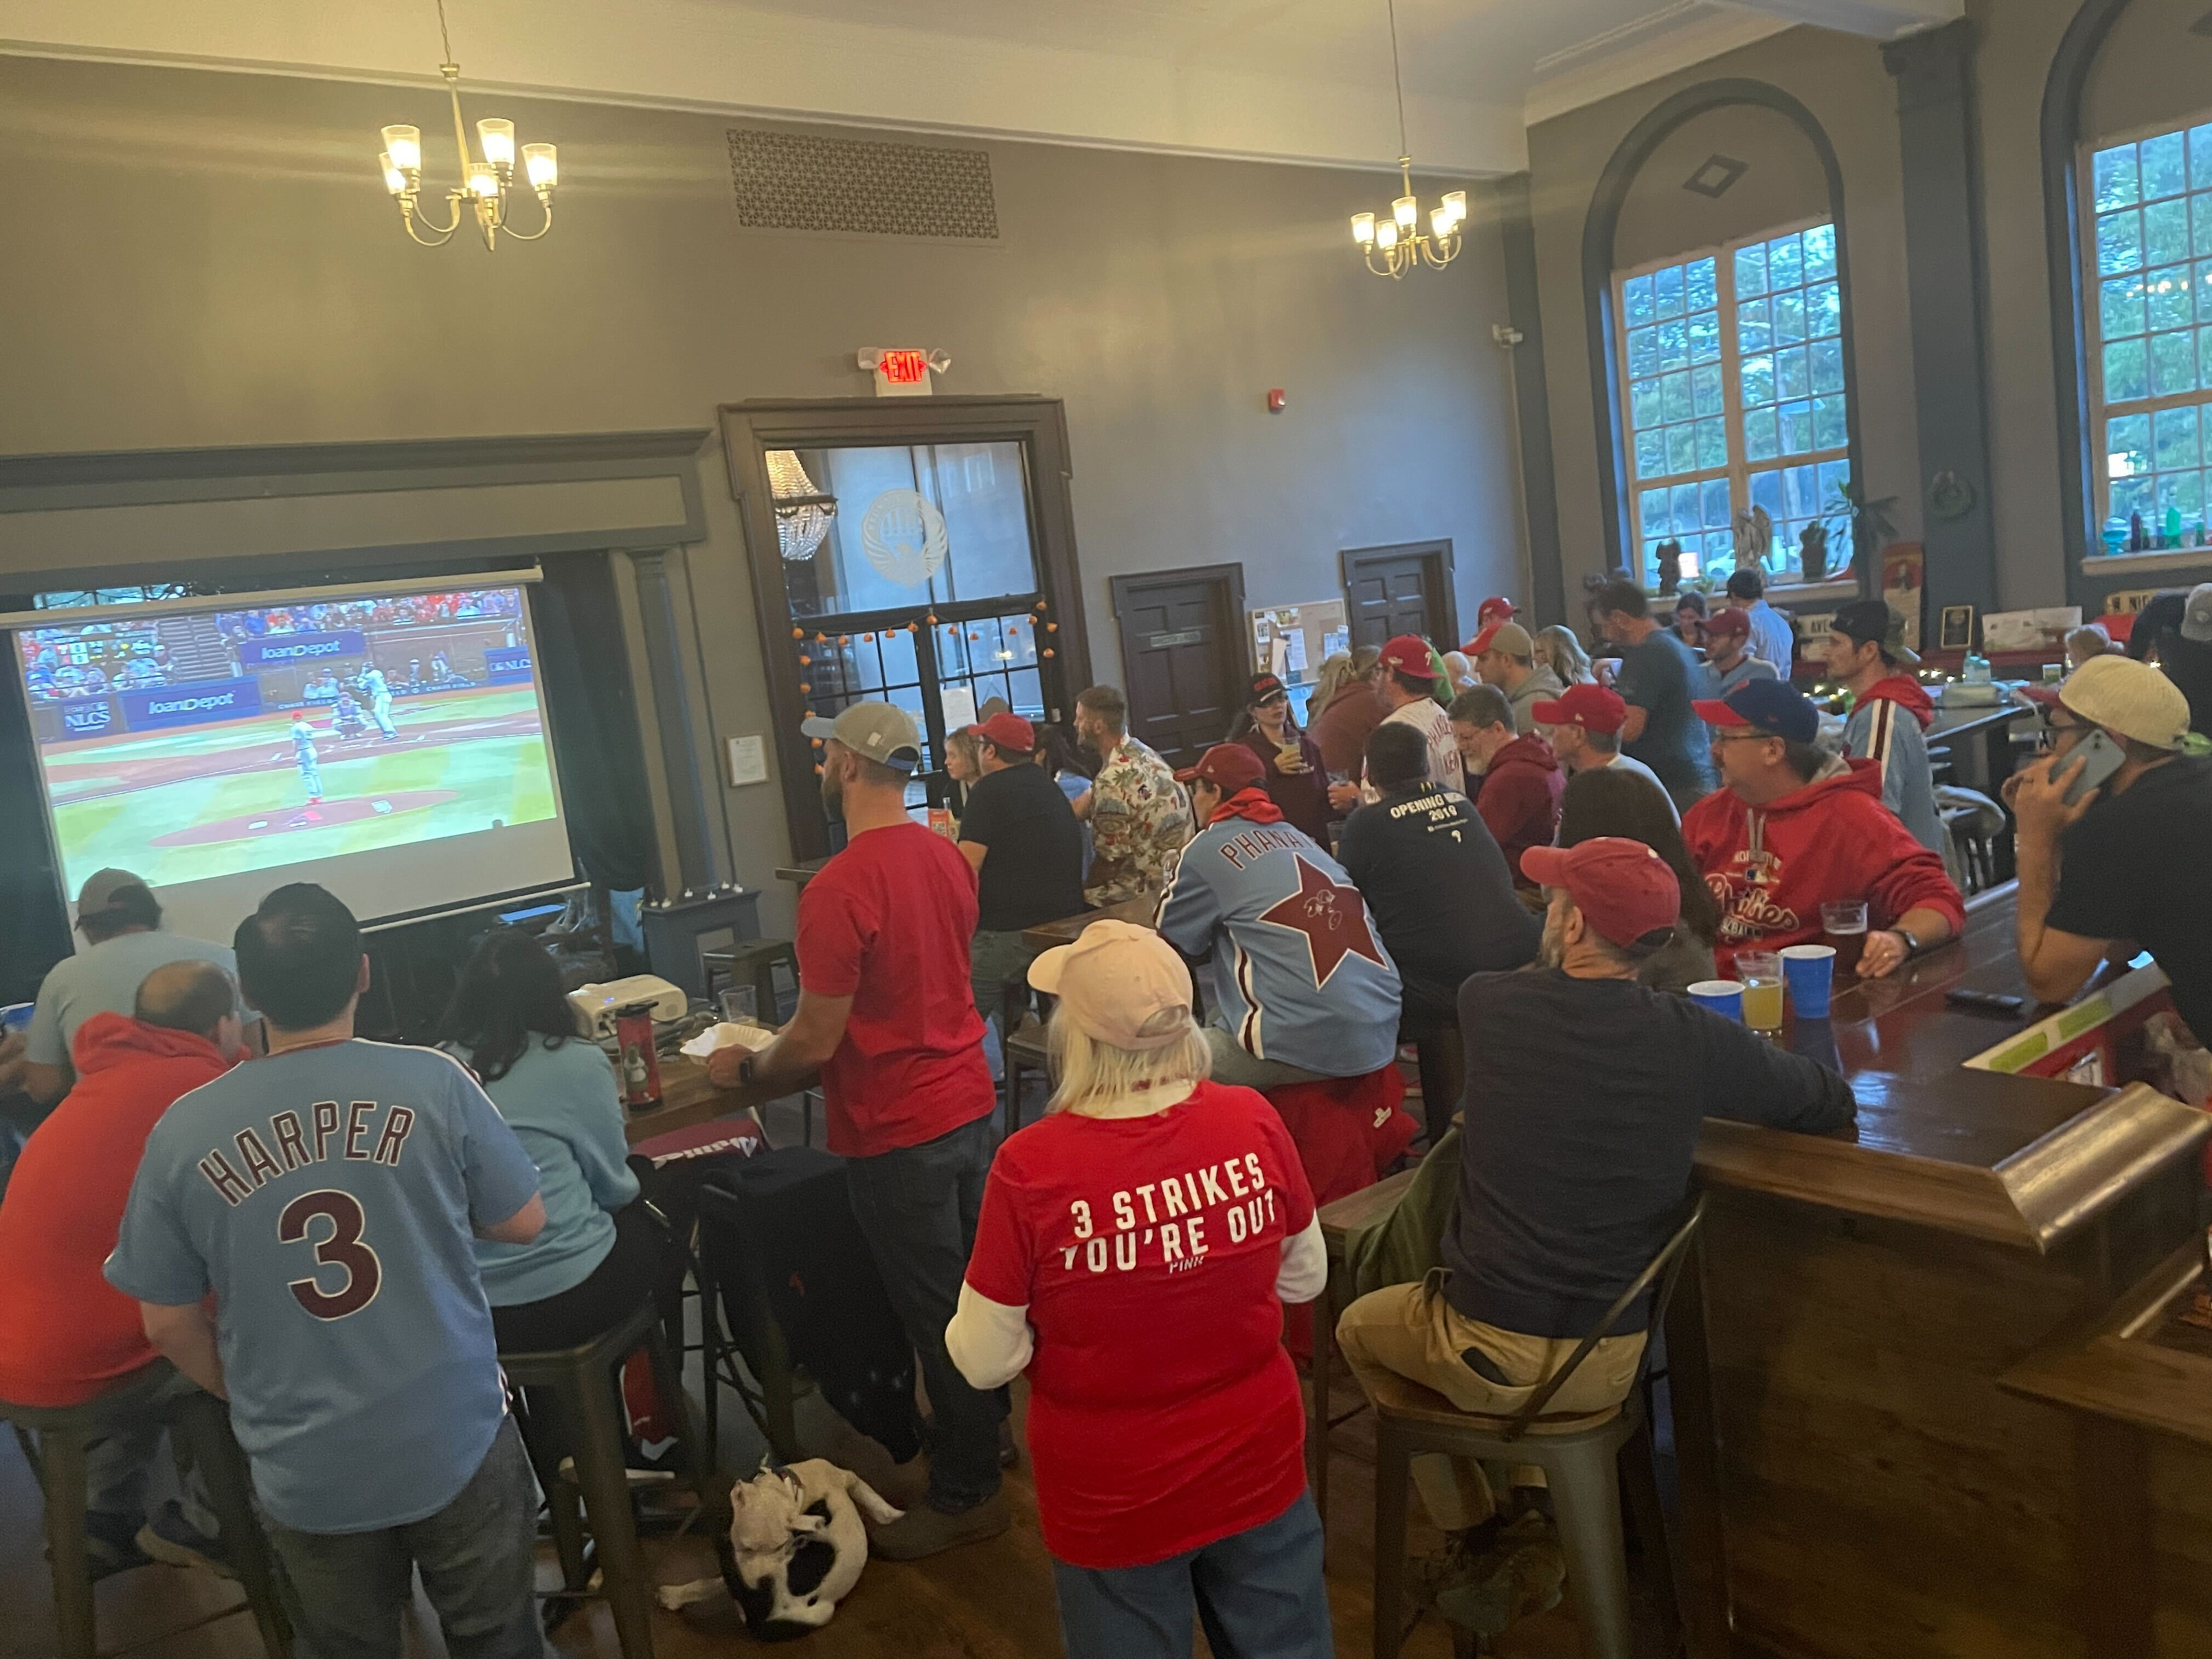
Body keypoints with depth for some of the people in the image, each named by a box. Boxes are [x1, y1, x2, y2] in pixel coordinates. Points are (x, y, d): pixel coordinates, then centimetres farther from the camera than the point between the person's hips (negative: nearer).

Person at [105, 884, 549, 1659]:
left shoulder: (183, 1131, -9)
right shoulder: (435, 1083, -15)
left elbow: (168, 1324, 0)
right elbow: (523, 1223, -3)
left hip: (308, 1473, 2)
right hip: (458, 1443, -1)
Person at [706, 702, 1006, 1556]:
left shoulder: (837, 891, -24)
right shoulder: (949, 858, 2)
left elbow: (816, 1043, -21)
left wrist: (743, 1070, 0)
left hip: (898, 1133, -8)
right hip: (969, 1102, 8)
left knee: (934, 1314, 6)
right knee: (974, 1288, 21)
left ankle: (964, 1496, 22)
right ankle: (986, 1434, 40)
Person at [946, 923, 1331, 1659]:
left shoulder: (1032, 1165, -26)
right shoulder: (1253, 1121, -17)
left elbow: (985, 1362, -15)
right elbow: (1305, 1280, 0)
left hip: (1113, 1495, -2)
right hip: (1257, 1467, 2)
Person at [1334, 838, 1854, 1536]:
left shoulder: (1488, 1004, -14)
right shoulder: (1693, 1039, -14)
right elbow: (1832, 1102, 3)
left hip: (1487, 1358, -2)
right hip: (1610, 1365, 3)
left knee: (1358, 1327, 30)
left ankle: (1471, 1527, 32)